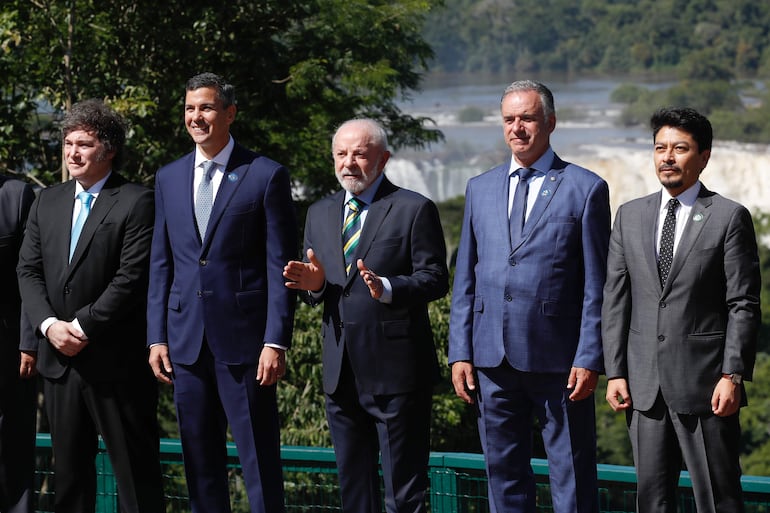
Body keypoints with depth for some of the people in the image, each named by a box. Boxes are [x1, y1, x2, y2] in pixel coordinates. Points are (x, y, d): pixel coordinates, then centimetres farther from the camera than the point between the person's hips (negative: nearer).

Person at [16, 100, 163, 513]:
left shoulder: (136, 202, -6)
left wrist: (83, 327, -15)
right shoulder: (47, 202, 14)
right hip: (59, 358, 6)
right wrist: (49, 324, -7)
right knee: (69, 471, 12)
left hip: (116, 360, -6)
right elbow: (29, 271, 9)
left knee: (135, 470, -1)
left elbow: (131, 278, -13)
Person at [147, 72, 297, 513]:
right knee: (200, 462, 10)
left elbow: (280, 266, -6)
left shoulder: (266, 175, -3)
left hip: (244, 339, -5)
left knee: (260, 460, -2)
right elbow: (161, 264, 14)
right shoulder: (169, 178, 12)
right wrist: (157, 336, 7)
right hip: (187, 341, 5)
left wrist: (276, 341, -12)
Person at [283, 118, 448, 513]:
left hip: (395, 371, -6)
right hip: (341, 373, 6)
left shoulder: (414, 210, -4)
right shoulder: (320, 214, 14)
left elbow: (435, 279, -9)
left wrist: (386, 288, -26)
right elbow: (315, 292, 16)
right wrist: (314, 283, -8)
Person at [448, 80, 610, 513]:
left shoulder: (586, 189, 0)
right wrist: (461, 353, 6)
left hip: (559, 361, -4)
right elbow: (465, 279, 14)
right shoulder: (480, 189, 13)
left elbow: (596, 286, -3)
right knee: (504, 475, 11)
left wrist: (589, 359, -10)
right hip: (492, 359, 4)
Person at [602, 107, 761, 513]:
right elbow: (615, 299, 10)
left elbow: (744, 305, -5)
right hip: (645, 386, 4)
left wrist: (733, 375, -12)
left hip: (705, 386, -4)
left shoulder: (729, 217, -1)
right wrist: (614, 372, 3)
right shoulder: (630, 216, 12)